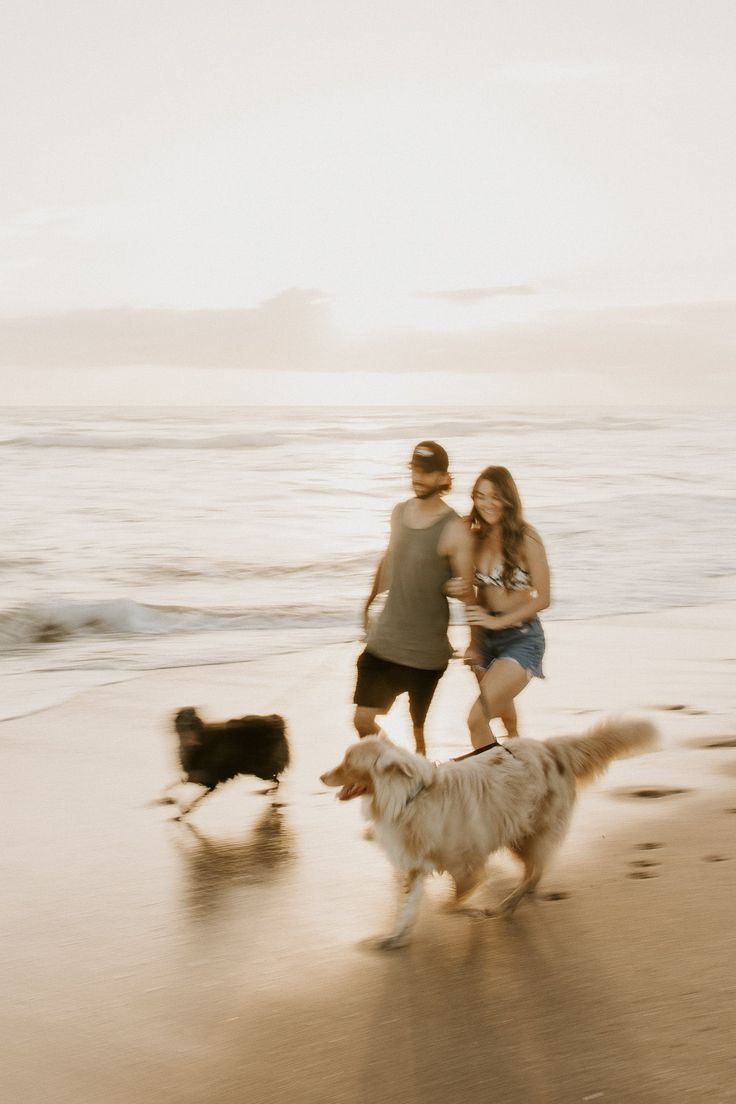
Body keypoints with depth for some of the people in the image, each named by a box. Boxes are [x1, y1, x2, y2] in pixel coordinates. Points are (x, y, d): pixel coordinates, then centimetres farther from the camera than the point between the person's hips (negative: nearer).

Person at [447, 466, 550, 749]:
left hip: (521, 638, -6)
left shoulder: (526, 539, -14)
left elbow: (543, 598, -13)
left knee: (477, 719, -22)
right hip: (486, 638, 6)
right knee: (503, 714, 25)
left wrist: (498, 621, -18)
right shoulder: (476, 538, 2)